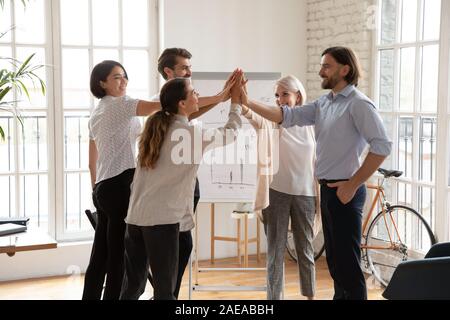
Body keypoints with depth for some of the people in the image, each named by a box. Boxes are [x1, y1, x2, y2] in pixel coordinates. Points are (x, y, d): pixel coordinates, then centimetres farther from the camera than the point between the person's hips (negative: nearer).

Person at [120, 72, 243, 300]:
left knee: (132, 286, 14)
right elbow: (230, 133, 10)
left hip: (135, 217, 7)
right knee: (165, 289, 1)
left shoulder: (155, 126, 11)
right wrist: (235, 101, 20)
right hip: (163, 219, -7)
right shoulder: (192, 133, -5)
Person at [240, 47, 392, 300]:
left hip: (344, 191, -8)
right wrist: (248, 103, -5)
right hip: (327, 189, 8)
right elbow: (289, 116, 5)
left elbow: (382, 146, -20)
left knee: (348, 262, -4)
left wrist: (352, 185, -18)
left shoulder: (358, 104, -13)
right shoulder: (323, 103, 12)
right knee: (335, 259, 17)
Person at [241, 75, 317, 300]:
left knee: (306, 249, 13)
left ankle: (310, 295, 27)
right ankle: (274, 297, 13)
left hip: (304, 194, 2)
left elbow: (316, 161, 9)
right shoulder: (272, 121, -3)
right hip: (277, 192, -2)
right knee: (275, 250, 3)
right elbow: (256, 119, -28)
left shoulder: (309, 124, 4)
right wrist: (243, 104, -50)